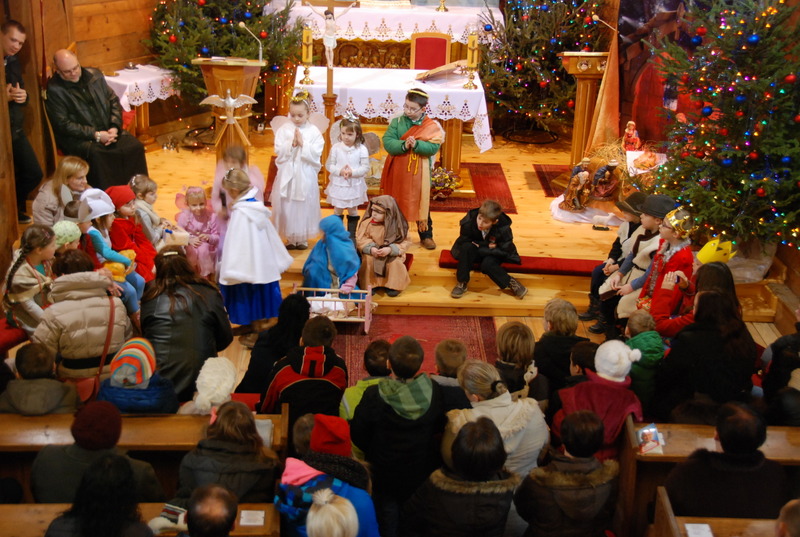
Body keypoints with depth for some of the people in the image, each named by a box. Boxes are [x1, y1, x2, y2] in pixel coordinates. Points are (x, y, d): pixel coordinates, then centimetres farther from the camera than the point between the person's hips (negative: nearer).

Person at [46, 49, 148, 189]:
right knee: (96, 153, -36)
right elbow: (63, 125, -13)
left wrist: (115, 127, -5)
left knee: (135, 146, -18)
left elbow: (114, 101, 13)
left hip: (107, 131, 5)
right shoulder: (54, 90, -9)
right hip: (77, 139, -5)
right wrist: (96, 135, -19)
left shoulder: (94, 75, 7)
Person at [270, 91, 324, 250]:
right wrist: (291, 144, -18)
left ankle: (303, 237, 19)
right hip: (287, 175, 1)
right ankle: (290, 237, 18)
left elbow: (316, 153, -10)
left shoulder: (314, 132, -3)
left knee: (305, 206, 6)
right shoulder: (284, 130, 0)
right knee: (286, 206, 5)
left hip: (306, 175, -1)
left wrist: (302, 144, -17)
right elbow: (278, 151, -5)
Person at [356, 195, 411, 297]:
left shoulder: (397, 225, -11)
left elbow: (405, 242, -10)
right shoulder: (367, 223, -7)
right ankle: (370, 284, -9)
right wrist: (370, 249, -23)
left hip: (392, 254, -1)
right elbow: (360, 239, -3)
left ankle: (393, 286, -8)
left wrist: (390, 249, -25)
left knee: (395, 262, -30)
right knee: (368, 260, -29)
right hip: (372, 252, 1)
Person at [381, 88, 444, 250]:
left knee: (421, 203, 8)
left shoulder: (431, 126, -7)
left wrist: (416, 145, -31)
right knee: (396, 203, 12)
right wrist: (404, 145, -27)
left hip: (418, 172, -2)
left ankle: (426, 236, 19)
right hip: (397, 171, 2)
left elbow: (433, 147, -16)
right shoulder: (397, 122, -2)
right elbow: (387, 141, -12)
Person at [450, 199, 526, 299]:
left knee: (488, 264, -34)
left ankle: (511, 283, -13)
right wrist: (486, 245, -20)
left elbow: (504, 251, -19)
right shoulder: (468, 222, -25)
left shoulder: (504, 228, -24)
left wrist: (479, 247, -23)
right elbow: (463, 241, -12)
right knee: (467, 247, -32)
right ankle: (462, 283, -22)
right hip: (473, 253, 2)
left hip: (493, 254, -1)